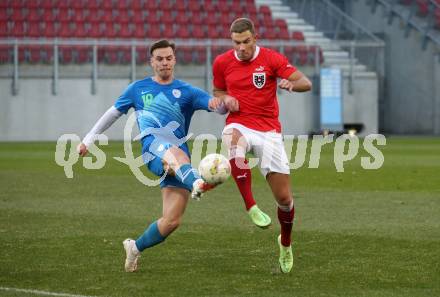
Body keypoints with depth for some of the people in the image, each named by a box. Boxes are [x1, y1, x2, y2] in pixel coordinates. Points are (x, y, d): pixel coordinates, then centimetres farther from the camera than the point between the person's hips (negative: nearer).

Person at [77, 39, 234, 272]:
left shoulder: (187, 92, 13)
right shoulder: (138, 88, 17)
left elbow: (218, 105, 0)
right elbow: (113, 113, 27)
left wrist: (218, 104, -25)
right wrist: (88, 140, 25)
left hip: (179, 156, 2)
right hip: (153, 147, -2)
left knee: (172, 221, -8)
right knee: (175, 153, -42)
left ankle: (135, 247, 19)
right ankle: (196, 184, -76)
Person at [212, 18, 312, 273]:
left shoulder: (272, 59, -3)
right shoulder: (222, 63, 4)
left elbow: (306, 83, -7)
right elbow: (218, 92, 22)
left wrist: (291, 84, -30)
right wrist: (226, 99, -2)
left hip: (269, 131, 0)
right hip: (239, 125, 0)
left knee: (284, 198, -3)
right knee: (233, 141, -42)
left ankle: (286, 243, 27)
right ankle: (251, 207, -37)